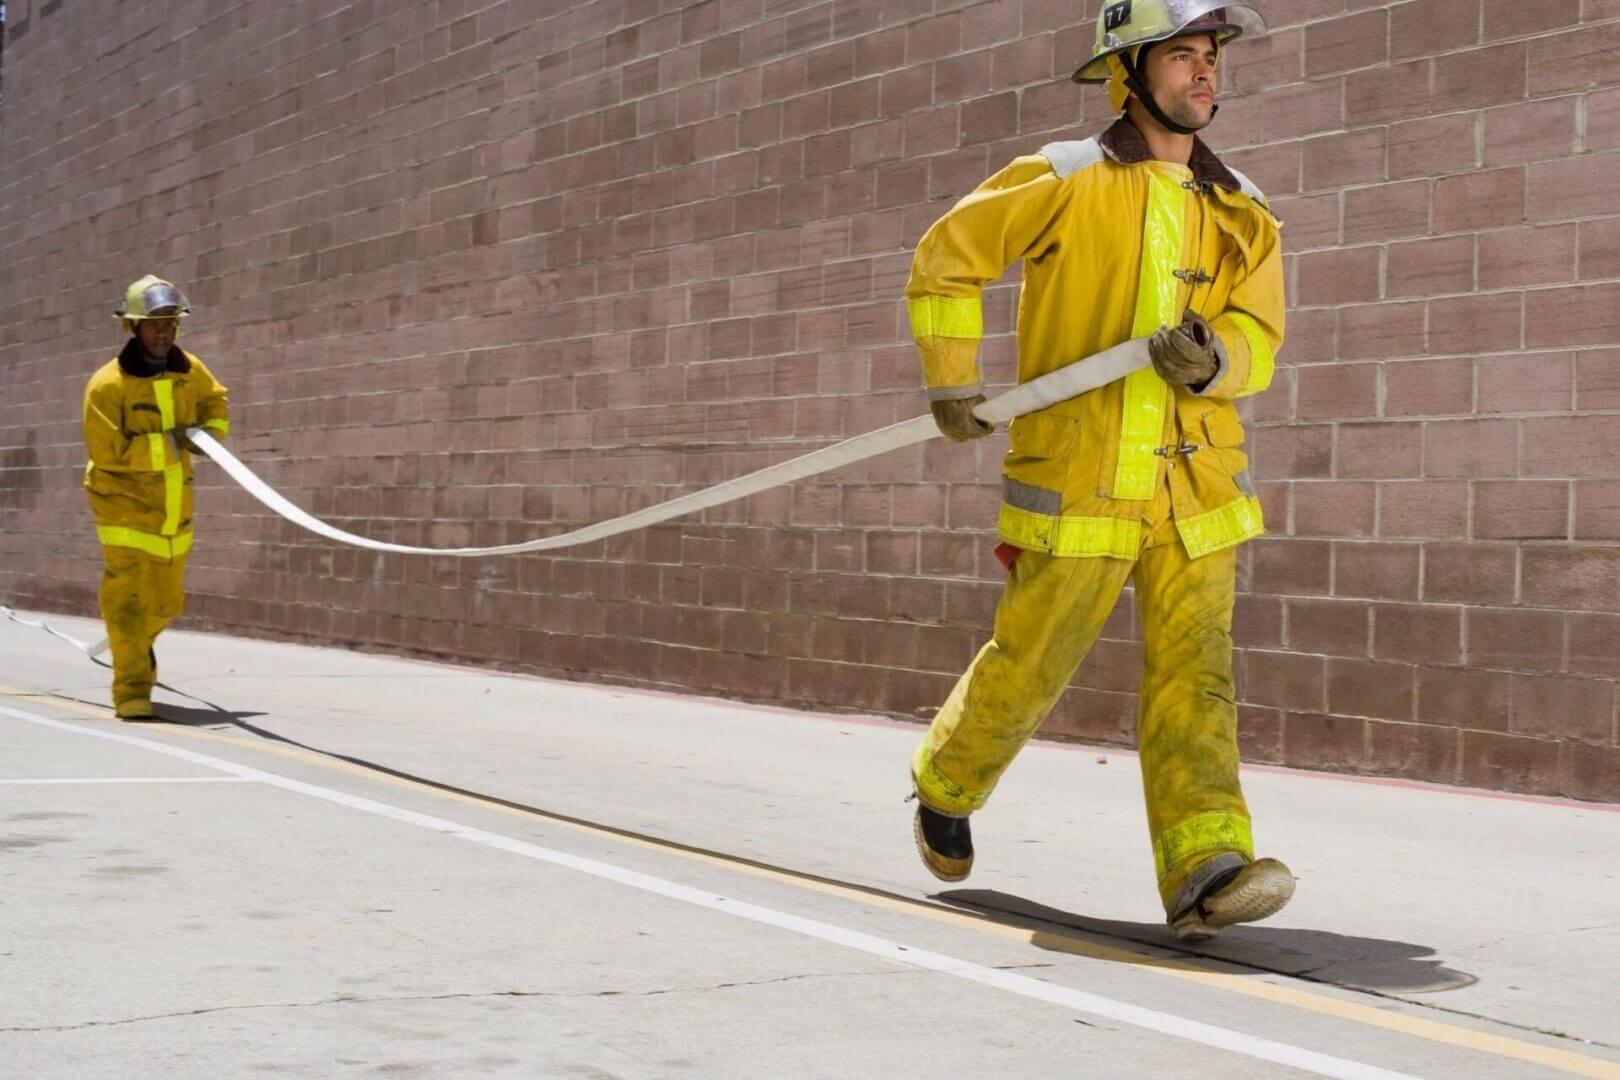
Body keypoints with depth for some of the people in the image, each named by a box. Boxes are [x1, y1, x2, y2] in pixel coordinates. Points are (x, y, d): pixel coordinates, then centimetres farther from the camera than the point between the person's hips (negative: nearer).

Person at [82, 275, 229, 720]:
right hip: (124, 503, -6)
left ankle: (135, 641, 48)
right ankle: (132, 689, -9)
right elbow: (106, 451, -23)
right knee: (127, 595, -13)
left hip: (174, 504, 6)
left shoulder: (190, 371, 1)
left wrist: (210, 433, -3)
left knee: (166, 599, 17)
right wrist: (166, 445, -23)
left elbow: (215, 403, 19)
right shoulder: (107, 384, -17)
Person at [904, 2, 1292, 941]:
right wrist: (953, 380, 0)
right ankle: (946, 784, 34)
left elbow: (1260, 336, 7)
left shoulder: (1242, 215, 11)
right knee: (1028, 668, 7)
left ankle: (1206, 867, -14)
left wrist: (1212, 358, -16)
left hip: (1195, 484, 3)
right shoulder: (1063, 182, -2)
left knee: (1194, 670, -8)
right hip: (1077, 478, -3)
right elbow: (946, 258, 4)